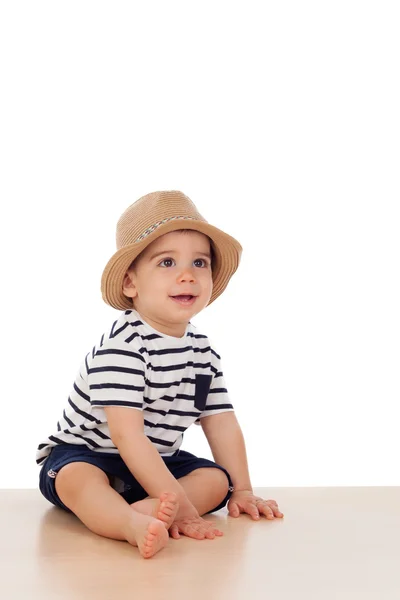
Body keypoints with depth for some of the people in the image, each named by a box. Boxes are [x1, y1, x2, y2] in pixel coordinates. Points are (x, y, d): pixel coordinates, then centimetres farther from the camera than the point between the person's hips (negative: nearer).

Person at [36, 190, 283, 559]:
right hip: (84, 454, -6)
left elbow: (221, 422, 5)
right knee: (77, 479, -37)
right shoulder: (121, 346, -25)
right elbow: (126, 434, -31)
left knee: (216, 479, -15)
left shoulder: (203, 350, 0)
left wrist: (241, 490, -1)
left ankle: (151, 510, -39)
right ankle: (135, 525, -62)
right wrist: (177, 499, -34)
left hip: (156, 461, 7)